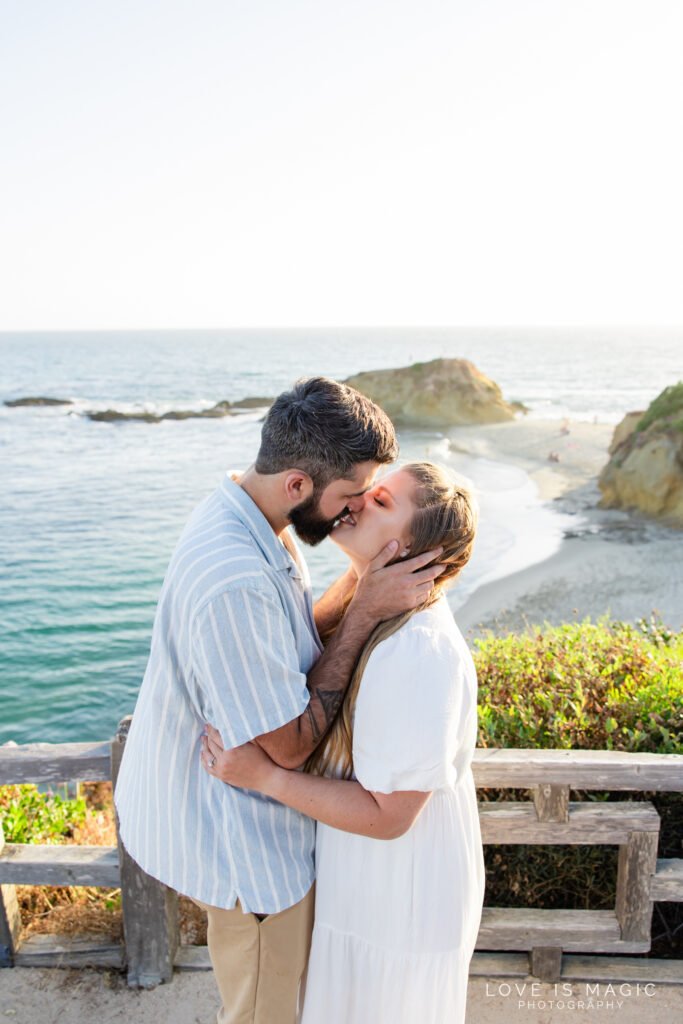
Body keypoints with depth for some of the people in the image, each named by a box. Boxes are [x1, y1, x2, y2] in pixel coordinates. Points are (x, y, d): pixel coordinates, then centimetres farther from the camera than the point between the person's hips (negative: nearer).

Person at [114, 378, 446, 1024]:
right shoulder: (235, 583, -37)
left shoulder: (246, 517, -5)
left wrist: (365, 578, -11)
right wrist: (366, 611, -29)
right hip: (242, 848, -9)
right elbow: (290, 743, -29)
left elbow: (294, 640, 3)